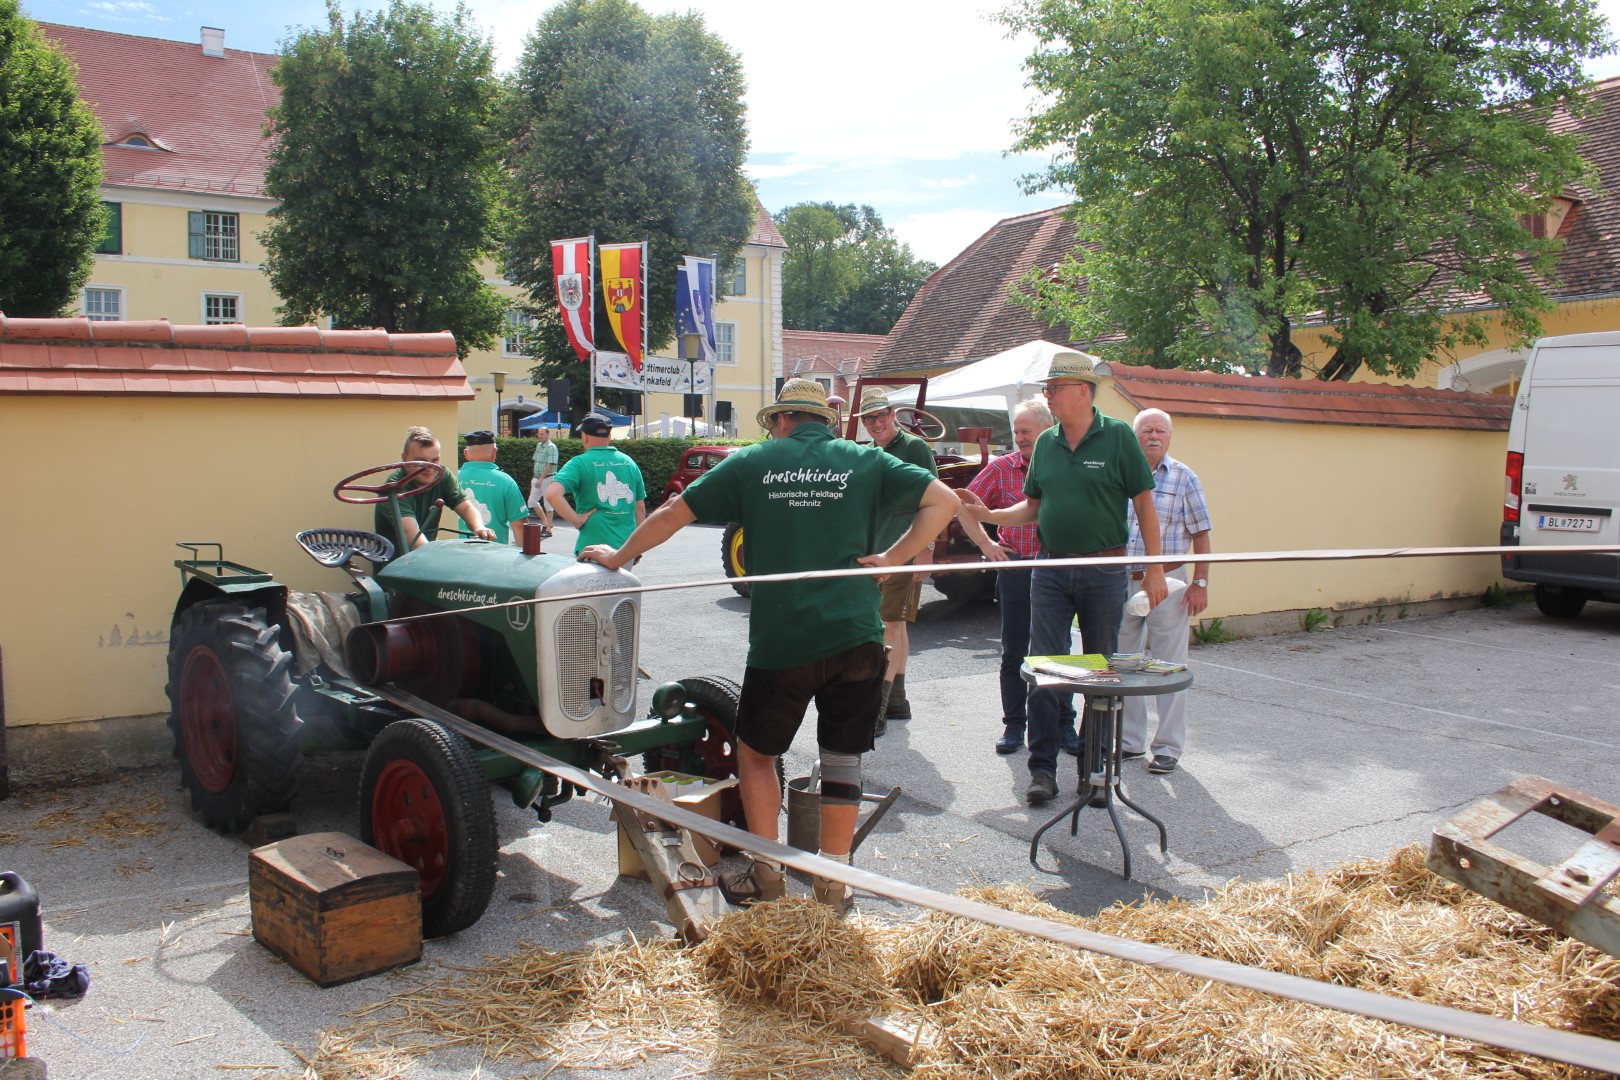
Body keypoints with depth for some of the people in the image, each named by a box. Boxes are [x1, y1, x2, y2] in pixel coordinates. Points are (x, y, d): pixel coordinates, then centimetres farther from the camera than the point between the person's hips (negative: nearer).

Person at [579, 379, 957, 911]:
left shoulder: (753, 462, 6)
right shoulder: (864, 461, 8)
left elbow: (674, 513, 9)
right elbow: (943, 500, 2)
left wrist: (617, 557, 21)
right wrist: (893, 557, 1)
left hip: (780, 643, -1)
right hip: (855, 639, 1)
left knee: (756, 752, 18)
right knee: (843, 759, 11)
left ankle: (765, 872, 20)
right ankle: (833, 882, 17)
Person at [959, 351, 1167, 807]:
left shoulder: (1117, 436, -5)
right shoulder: (1046, 443, 7)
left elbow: (1144, 504, -3)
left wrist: (1153, 567, -6)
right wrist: (987, 514, -1)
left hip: (1104, 573, -3)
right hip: (1051, 570, 3)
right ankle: (1042, 768, 6)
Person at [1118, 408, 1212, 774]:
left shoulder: (1183, 478, 0)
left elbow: (1200, 534, -1)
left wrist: (1200, 583, -7)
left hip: (1167, 580, -3)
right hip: (1122, 581, 3)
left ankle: (1168, 747, 11)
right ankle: (1129, 741, 22)